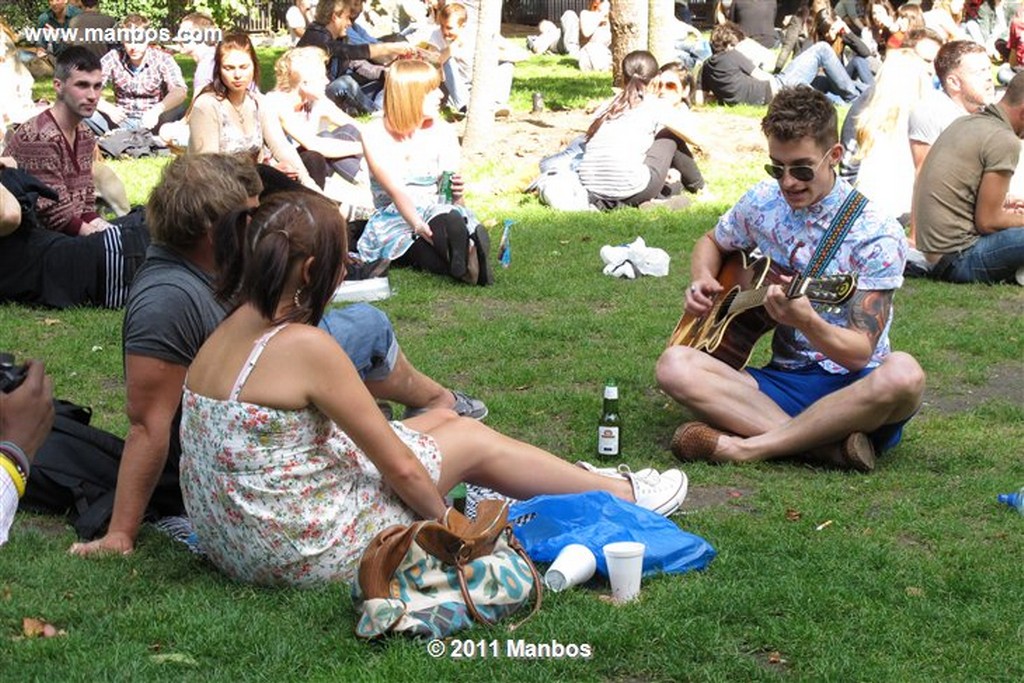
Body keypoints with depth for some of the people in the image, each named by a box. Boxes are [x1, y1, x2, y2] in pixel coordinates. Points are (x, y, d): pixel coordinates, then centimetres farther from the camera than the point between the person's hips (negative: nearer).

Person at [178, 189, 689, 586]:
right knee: (472, 443, 8)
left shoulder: (228, 333, 3)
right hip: (301, 556, -8)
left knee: (442, 421, 19)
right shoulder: (304, 345, -24)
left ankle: (566, 478, 43)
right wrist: (447, 521, 0)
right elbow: (399, 466, -17)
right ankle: (624, 495, 28)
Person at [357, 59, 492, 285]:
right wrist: (420, 226, -35)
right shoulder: (375, 133, -5)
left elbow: (451, 194, 0)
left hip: (439, 211, 2)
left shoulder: (444, 131, 6)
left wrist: (456, 194, -26)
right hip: (393, 220, -2)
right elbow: (395, 190, -18)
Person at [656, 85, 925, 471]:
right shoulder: (763, 204, 4)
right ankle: (823, 443, -30)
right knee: (674, 366, -23)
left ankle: (747, 447, -31)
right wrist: (702, 280, 2)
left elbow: (859, 352, -15)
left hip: (852, 388, -3)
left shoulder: (878, 236, -10)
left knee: (903, 374, -39)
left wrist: (806, 320, -36)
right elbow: (712, 243, 26)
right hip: (783, 380, 4)